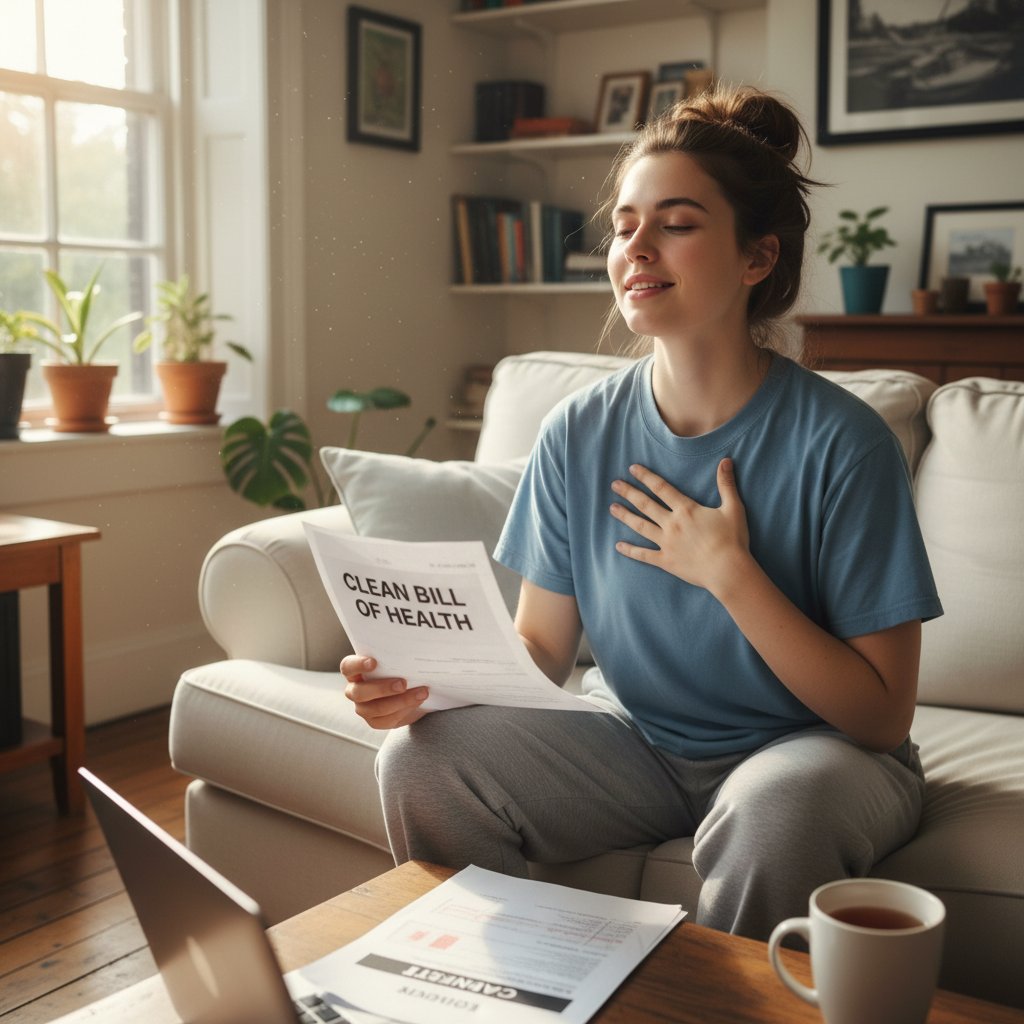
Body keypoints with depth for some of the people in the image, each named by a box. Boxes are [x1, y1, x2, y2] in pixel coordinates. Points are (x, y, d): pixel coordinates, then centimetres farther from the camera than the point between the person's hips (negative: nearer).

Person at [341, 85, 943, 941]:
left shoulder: (840, 443, -18)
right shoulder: (579, 435, -6)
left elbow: (882, 717, -16)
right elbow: (540, 648, -1)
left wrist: (729, 574, -25)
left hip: (809, 749, -3)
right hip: (637, 740, 4)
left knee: (776, 808, -38)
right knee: (420, 760, -17)